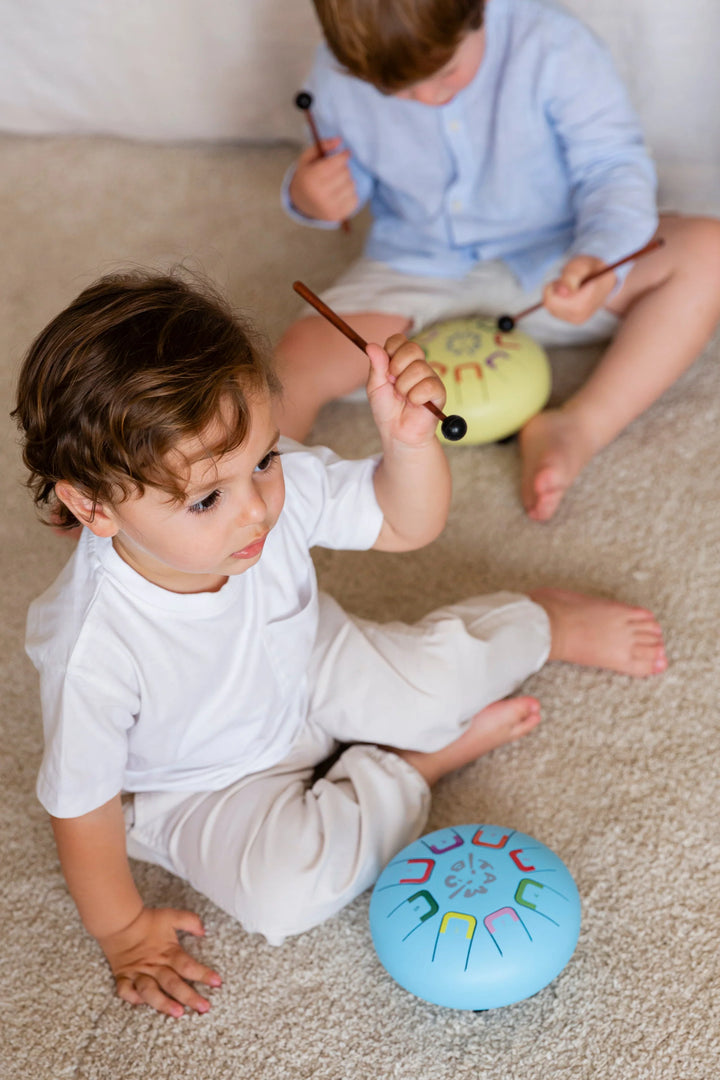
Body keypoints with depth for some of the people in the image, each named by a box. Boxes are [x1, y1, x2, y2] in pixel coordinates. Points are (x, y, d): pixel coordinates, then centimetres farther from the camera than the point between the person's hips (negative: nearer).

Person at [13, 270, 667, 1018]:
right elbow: (82, 806, -24)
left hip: (308, 676, 4)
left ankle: (545, 621, 31)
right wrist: (122, 932, -11)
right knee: (283, 891, -27)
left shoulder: (278, 483, -29)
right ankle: (420, 762, -3)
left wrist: (410, 439, -35)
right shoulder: (93, 648, -40)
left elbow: (405, 525, -14)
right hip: (200, 787, -3)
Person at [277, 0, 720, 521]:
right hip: (418, 272, 1)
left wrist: (601, 257, -41)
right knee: (301, 358, -27)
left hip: (554, 262, -1)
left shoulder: (550, 44, -20)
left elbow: (613, 165, -19)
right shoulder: (339, 75, -11)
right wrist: (307, 199, -18)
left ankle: (583, 426, -32)